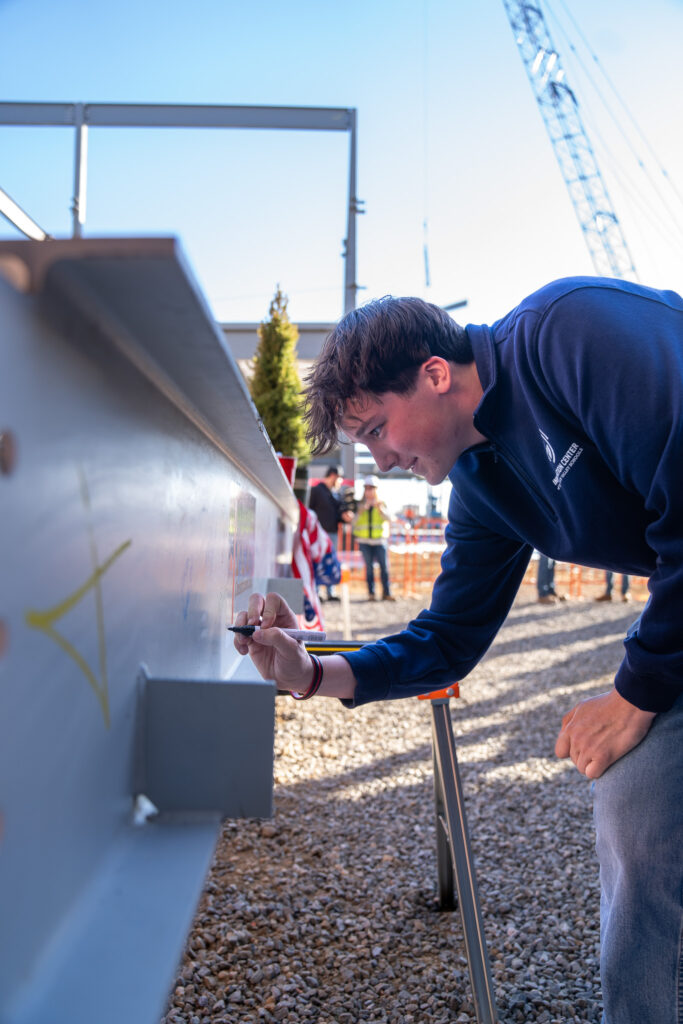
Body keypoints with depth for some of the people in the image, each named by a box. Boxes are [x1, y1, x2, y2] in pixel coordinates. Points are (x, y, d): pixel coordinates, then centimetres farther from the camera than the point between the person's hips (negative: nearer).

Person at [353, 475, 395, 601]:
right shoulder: (360, 504, 8)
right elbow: (354, 521, -3)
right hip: (364, 540, 0)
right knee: (369, 567, 1)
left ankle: (386, 592, -5)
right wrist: (363, 509, -14)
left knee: (384, 566, -7)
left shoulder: (381, 504, 8)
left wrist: (379, 508, -20)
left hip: (379, 540, 0)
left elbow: (388, 518, -6)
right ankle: (371, 593, 4)